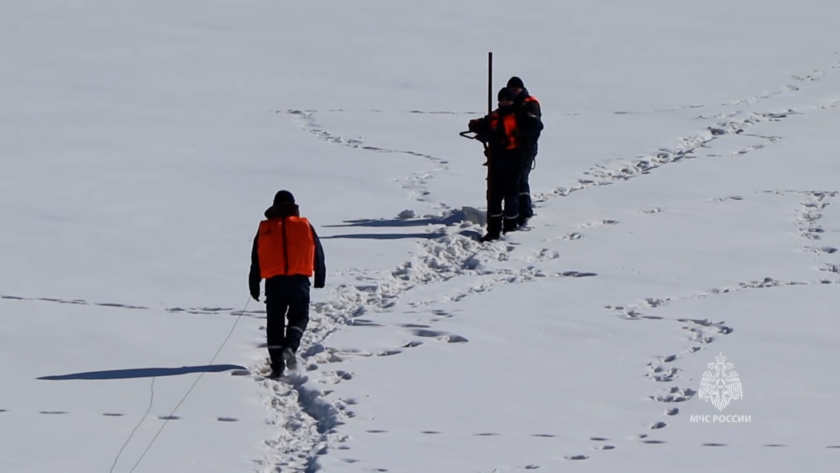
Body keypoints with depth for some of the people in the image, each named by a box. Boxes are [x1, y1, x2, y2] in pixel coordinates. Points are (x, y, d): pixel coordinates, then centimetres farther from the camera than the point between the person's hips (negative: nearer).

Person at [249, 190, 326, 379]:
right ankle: (290, 347, -14)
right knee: (299, 317, 14)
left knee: (275, 323, 7)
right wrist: (320, 280, 22)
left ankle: (277, 366, 1)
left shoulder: (265, 229, 8)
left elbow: (256, 260, 10)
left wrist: (254, 286, 16)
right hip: (299, 281, -1)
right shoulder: (305, 226, 6)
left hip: (274, 283, 1)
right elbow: (318, 255, 11)